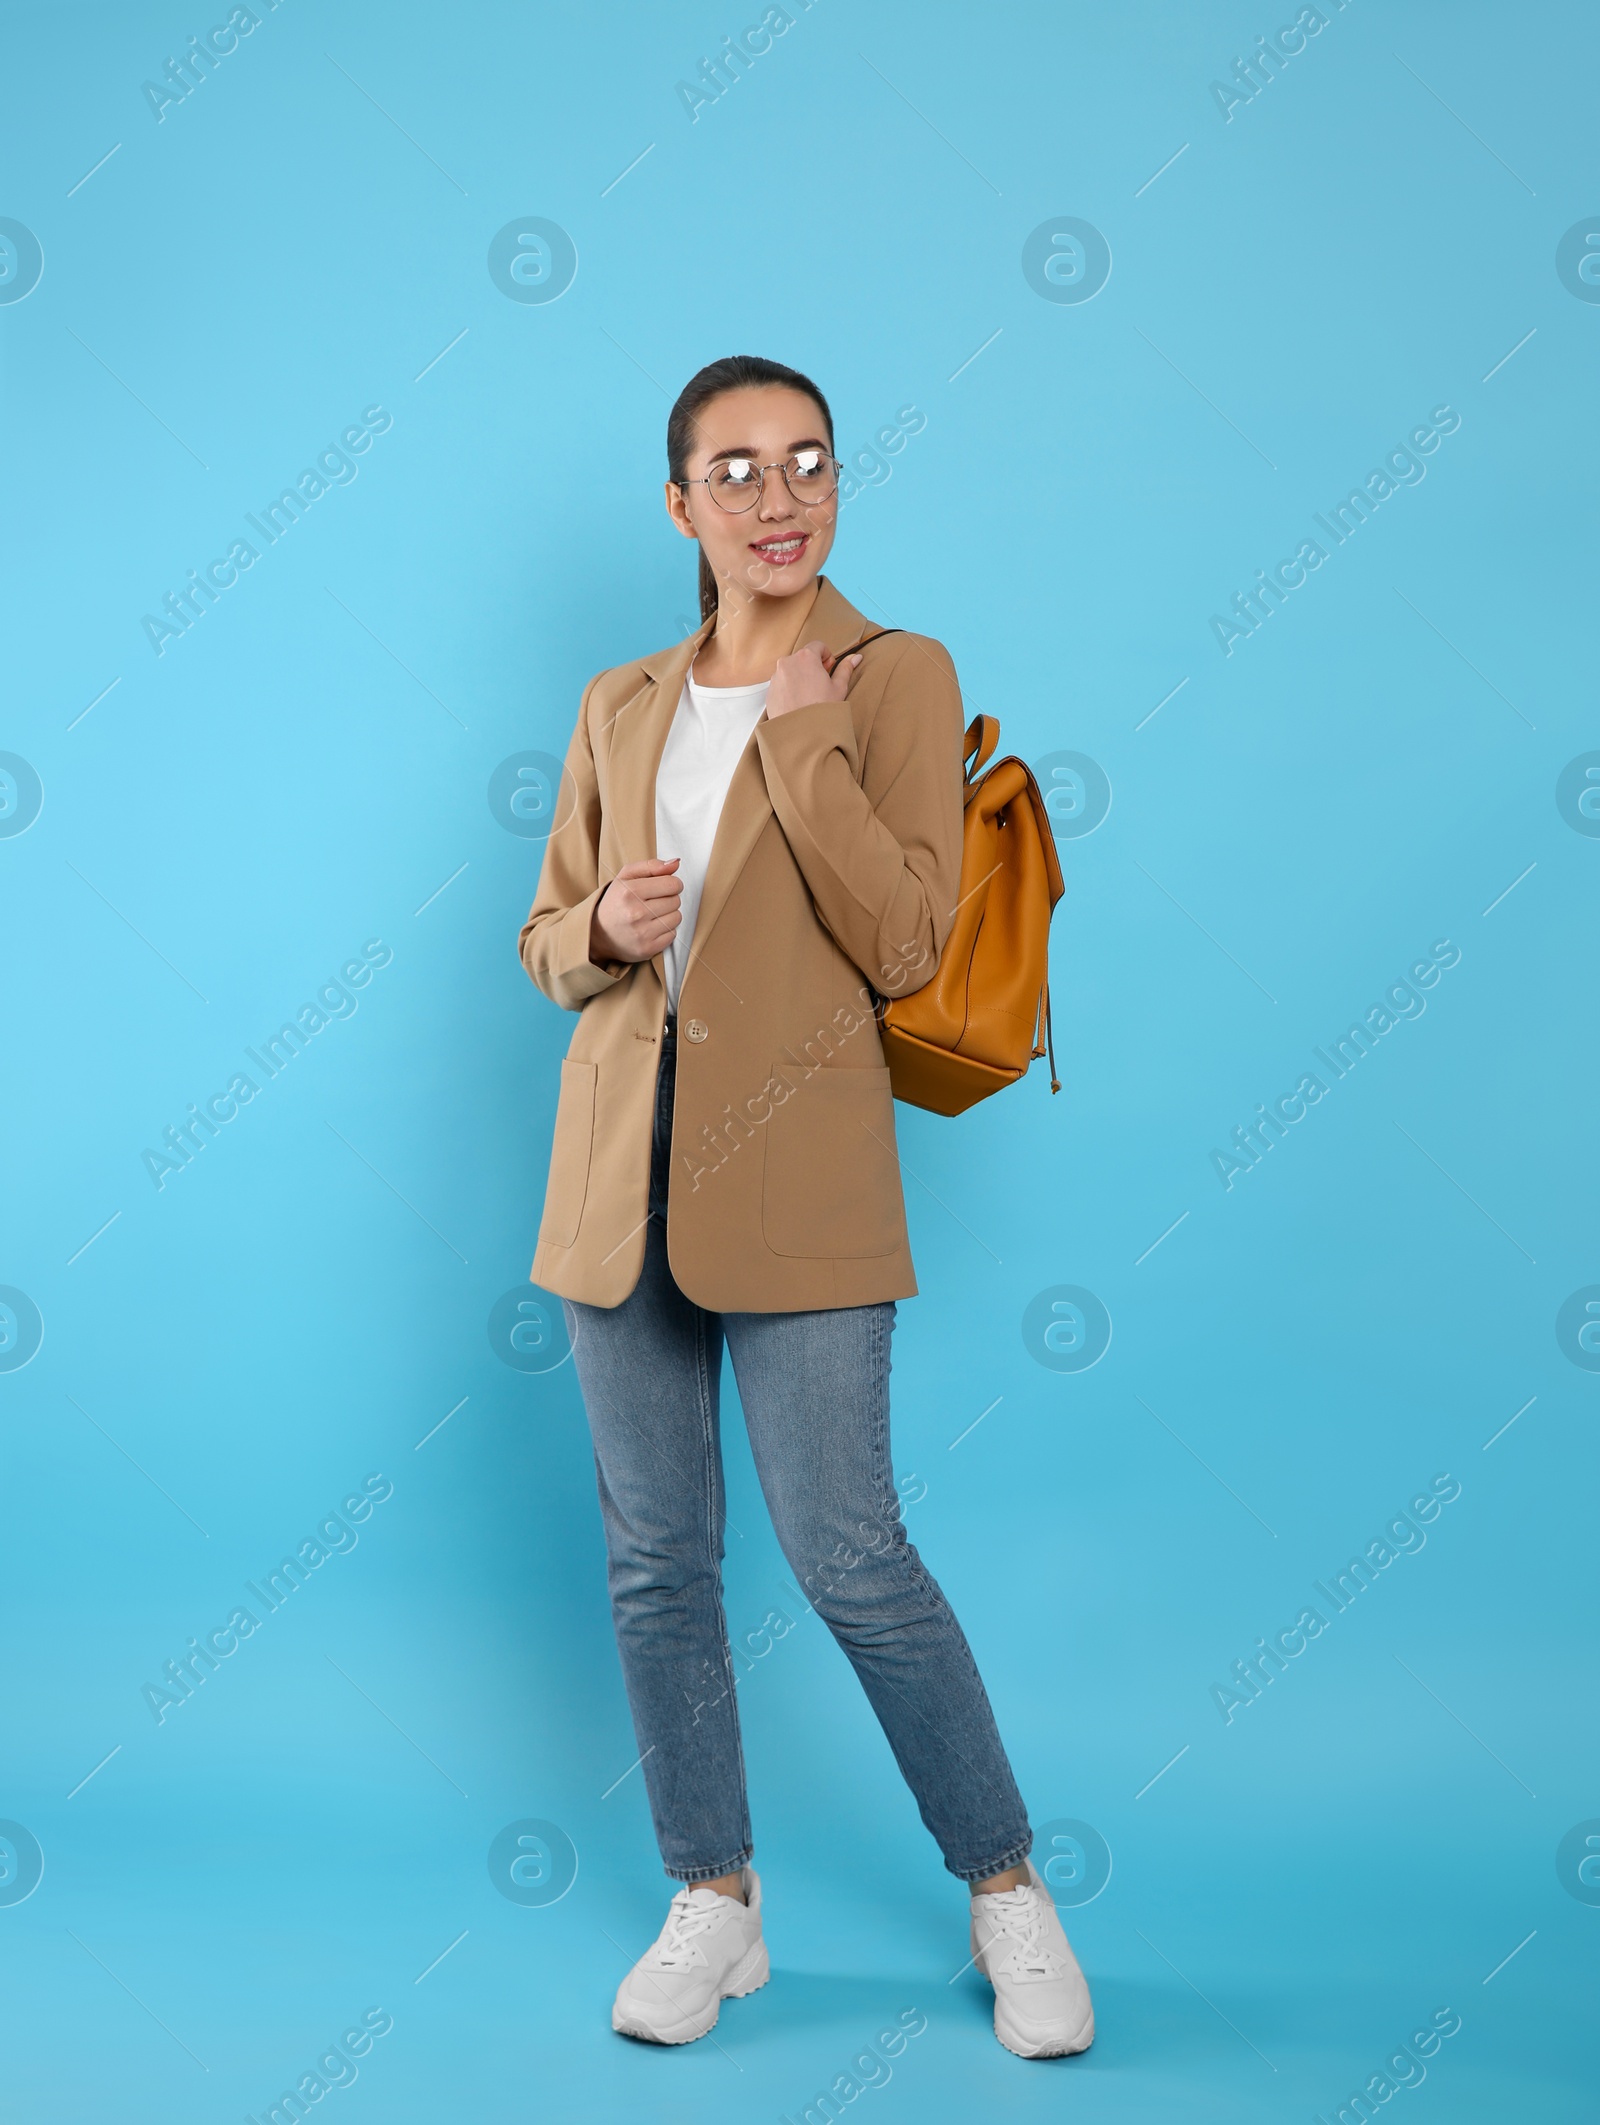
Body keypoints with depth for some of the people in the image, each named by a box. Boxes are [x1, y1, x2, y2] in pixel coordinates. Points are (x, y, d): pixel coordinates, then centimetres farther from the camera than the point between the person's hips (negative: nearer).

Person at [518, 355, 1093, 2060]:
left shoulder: (893, 679, -1)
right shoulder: (619, 708, 11)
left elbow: (902, 942, -12)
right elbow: (546, 940, 15)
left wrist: (797, 728, -14)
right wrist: (603, 931, -7)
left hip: (795, 1175, -4)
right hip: (621, 1167, 5)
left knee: (850, 1561, -4)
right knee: (654, 1560, 9)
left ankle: (1008, 1892, 17)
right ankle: (715, 1903, 25)